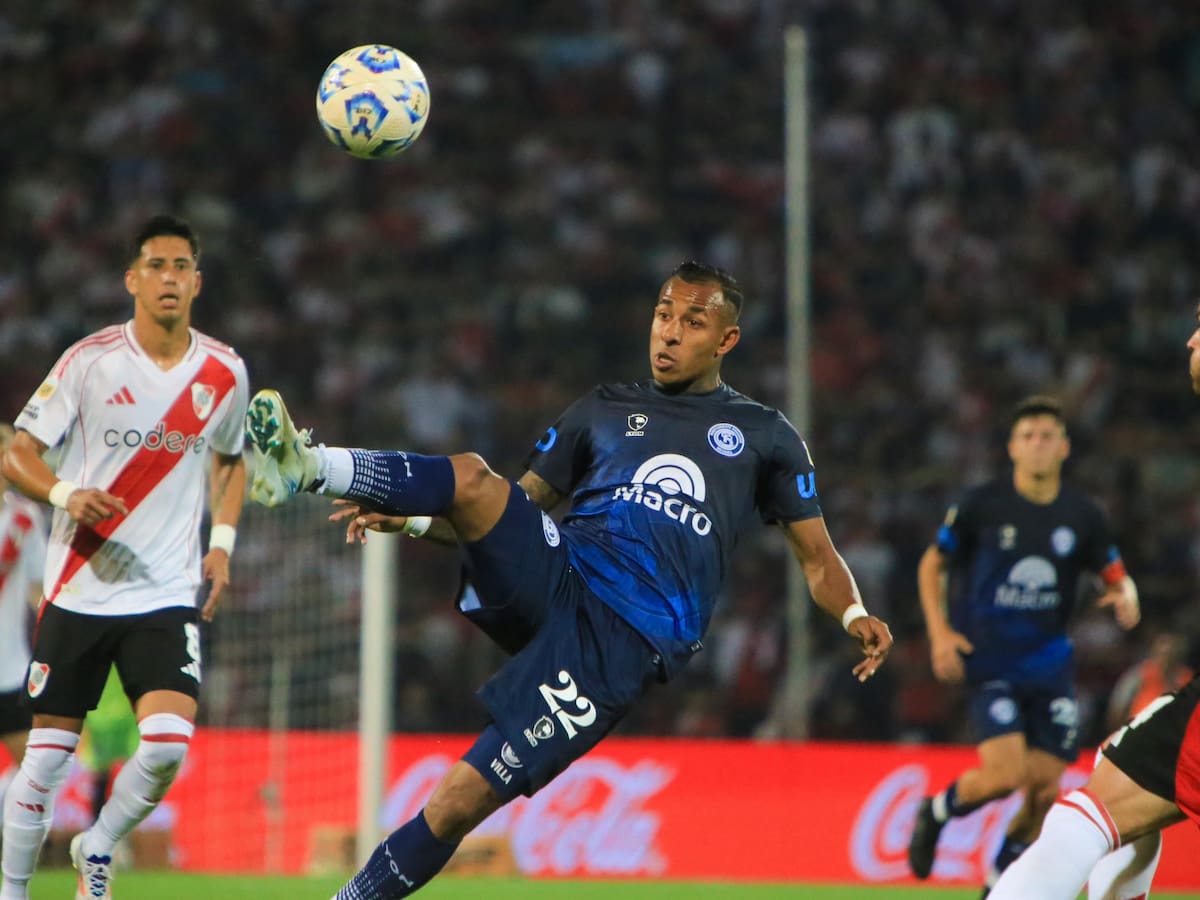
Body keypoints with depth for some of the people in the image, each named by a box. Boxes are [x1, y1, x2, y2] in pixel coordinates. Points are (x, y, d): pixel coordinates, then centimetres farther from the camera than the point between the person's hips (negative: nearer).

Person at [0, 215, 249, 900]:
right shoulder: (91, 361, -5)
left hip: (168, 594, 2)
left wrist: (223, 542, 9)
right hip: (78, 590, -2)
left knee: (169, 743, -16)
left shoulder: (225, 373, 4)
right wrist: (67, 495, -22)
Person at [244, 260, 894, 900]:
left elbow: (817, 558, 18)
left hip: (623, 642, -3)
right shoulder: (602, 411, 23)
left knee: (459, 802, -15)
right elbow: (517, 509, 24)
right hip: (553, 577, 3)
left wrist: (854, 615, -4)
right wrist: (408, 520, 9)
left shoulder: (765, 436, 16)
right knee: (473, 477, -27)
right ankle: (305, 466, -44)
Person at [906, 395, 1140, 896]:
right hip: (987, 661, -4)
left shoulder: (1082, 516, 2)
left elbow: (1115, 575, 13)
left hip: (1049, 665, 4)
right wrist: (939, 633, -6)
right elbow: (932, 564, 6)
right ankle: (937, 811, 12)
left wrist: (1125, 596, -12)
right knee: (1005, 773, -20)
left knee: (1045, 789, 0)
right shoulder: (982, 505, -5)